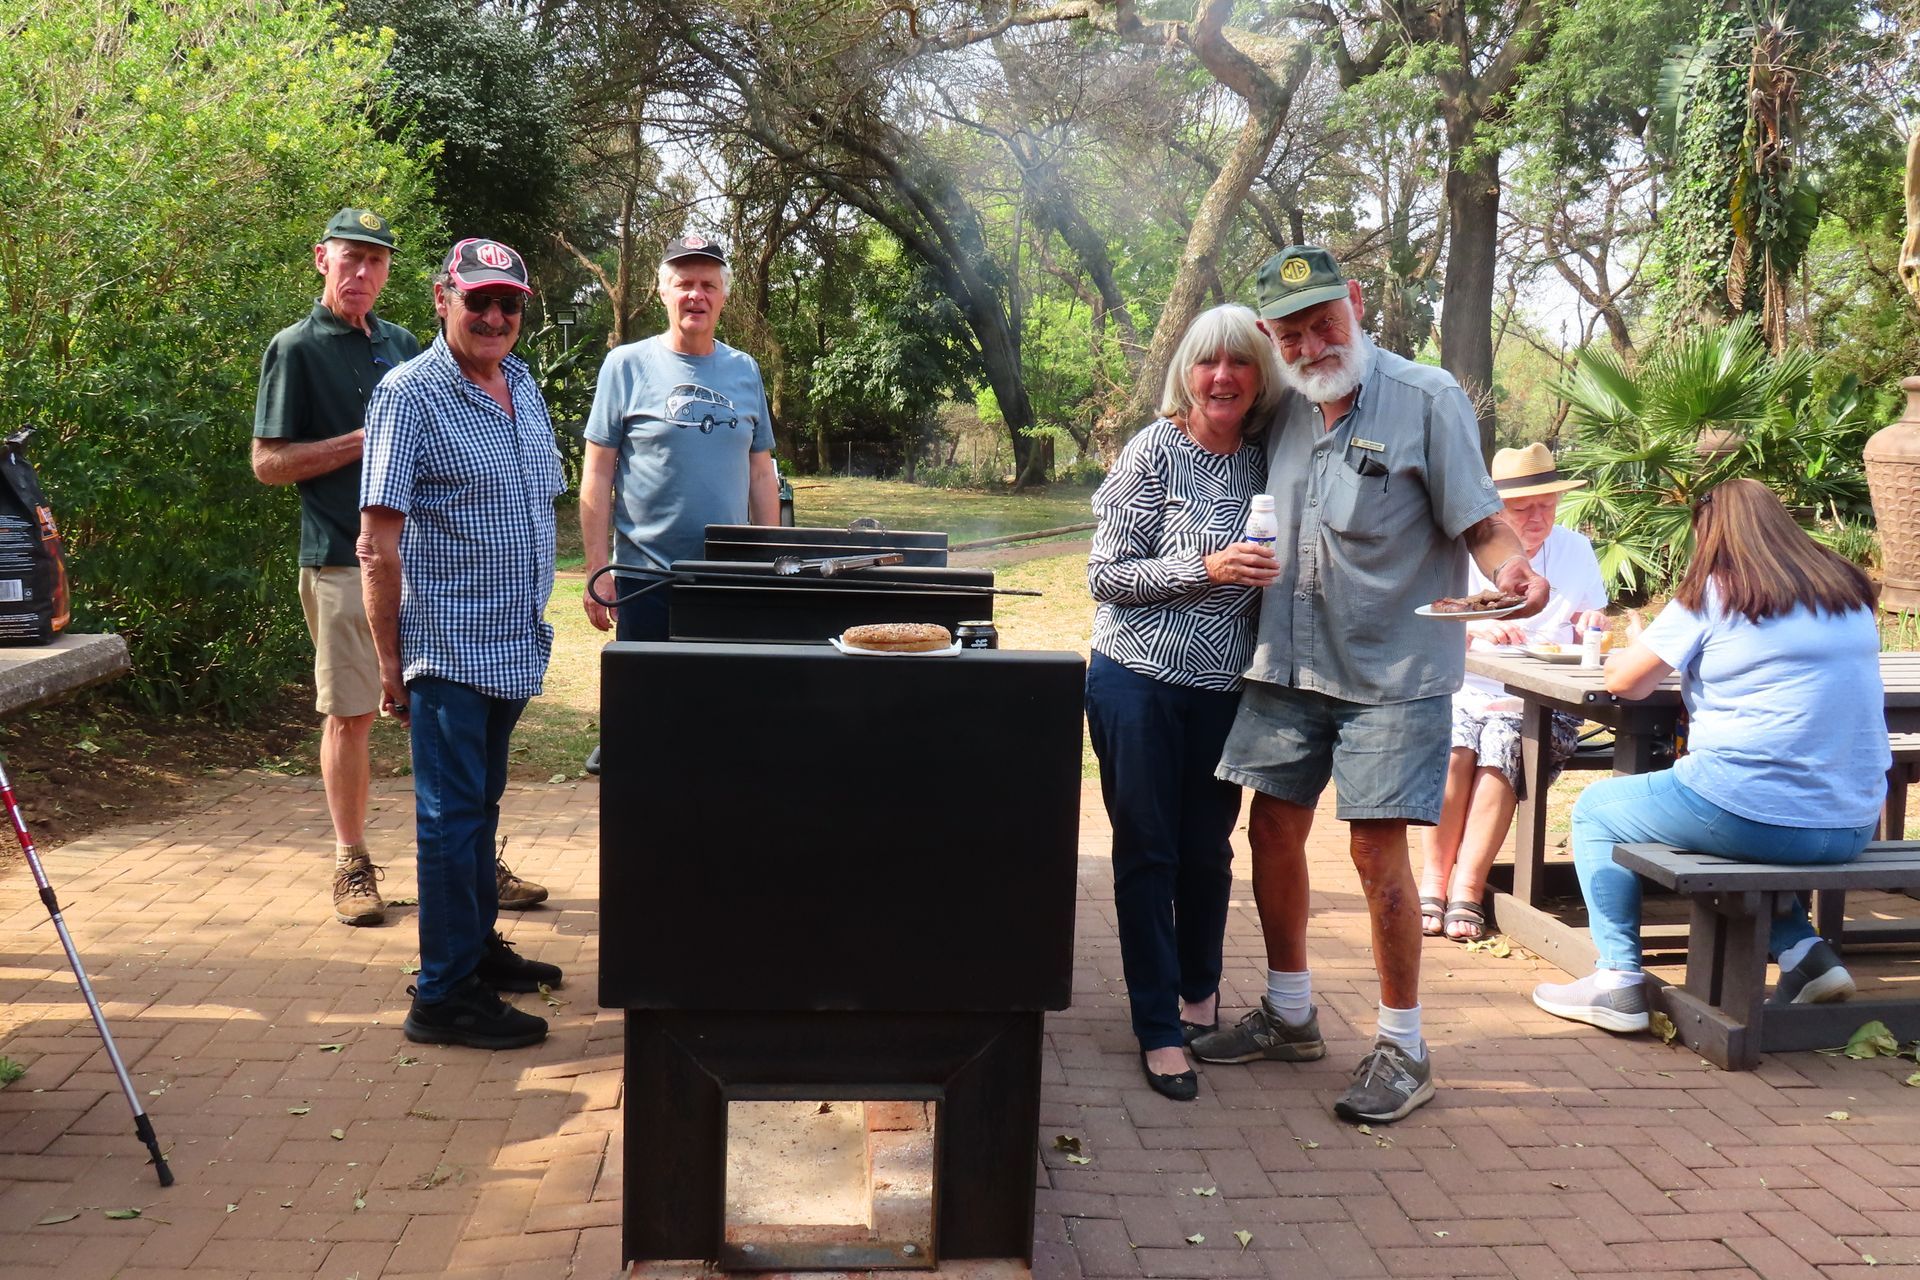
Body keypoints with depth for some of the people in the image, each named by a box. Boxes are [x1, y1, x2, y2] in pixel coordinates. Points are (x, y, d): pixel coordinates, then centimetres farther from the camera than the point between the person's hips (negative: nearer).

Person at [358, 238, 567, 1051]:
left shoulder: (521, 384, 11)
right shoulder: (410, 395, -12)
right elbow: (378, 545, -14)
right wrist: (390, 662, -14)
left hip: (513, 646, 7)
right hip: (449, 645, -7)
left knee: (481, 806, 19)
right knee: (451, 816, -2)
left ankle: (477, 946, 33)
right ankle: (443, 995, 6)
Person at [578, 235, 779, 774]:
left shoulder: (744, 371, 9)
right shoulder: (627, 365, -1)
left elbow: (761, 474, 13)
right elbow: (597, 474, -2)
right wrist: (597, 570, -7)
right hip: (646, 576, -3)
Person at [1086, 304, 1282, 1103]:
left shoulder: (1267, 460, 5)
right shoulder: (1156, 451, -8)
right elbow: (1106, 575, -11)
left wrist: (1266, 575, -1)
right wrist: (1206, 568, -20)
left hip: (1223, 687, 4)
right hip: (1140, 679, -4)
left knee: (1207, 847, 12)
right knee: (1147, 851, 3)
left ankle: (1199, 985, 37)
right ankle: (1158, 1028, 14)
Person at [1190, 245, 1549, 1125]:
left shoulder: (1426, 399, -9)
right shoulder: (1284, 408, 7)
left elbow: (1479, 523, -12)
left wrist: (1511, 569, -31)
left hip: (1393, 669, -6)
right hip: (1288, 661, 6)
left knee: (1376, 850, -5)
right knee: (1273, 830, 10)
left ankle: (1402, 1050, 12)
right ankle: (1289, 1017, 29)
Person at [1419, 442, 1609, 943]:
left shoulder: (1577, 550, 15)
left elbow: (1595, 622, 22)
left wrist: (1592, 622, -3)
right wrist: (1476, 627, -22)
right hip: (1468, 695, 0)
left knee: (1504, 739, -32)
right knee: (1454, 740, -33)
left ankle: (1466, 886, -30)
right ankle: (1434, 878, -23)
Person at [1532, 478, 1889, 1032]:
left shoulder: (1712, 595, -4)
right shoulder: (1852, 596, 11)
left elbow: (1623, 681, 1)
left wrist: (1637, 649, 22)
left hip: (1752, 816, -6)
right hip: (1854, 828, 7)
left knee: (1594, 810, 15)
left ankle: (1619, 980, 8)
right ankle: (1805, 953, 19)